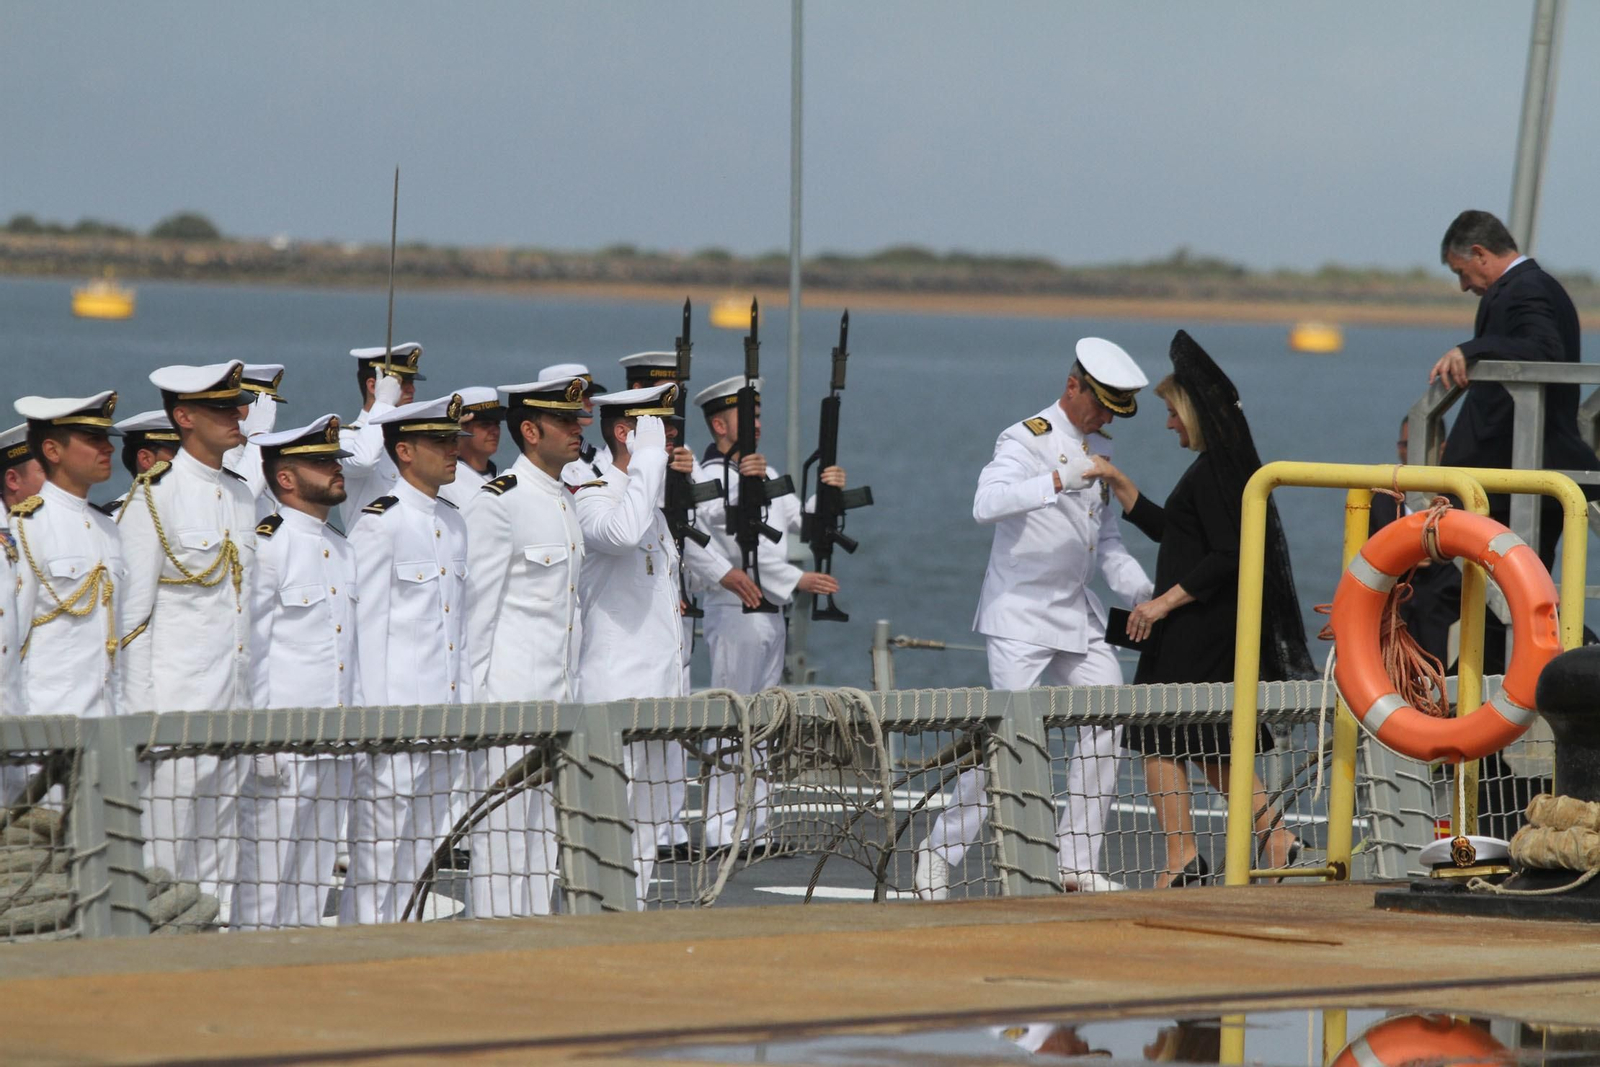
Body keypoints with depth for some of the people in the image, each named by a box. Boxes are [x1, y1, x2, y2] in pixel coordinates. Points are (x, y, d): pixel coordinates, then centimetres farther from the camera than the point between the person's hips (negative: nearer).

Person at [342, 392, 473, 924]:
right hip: (394, 712, -8)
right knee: (377, 844, -7)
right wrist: (373, 717, -14)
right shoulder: (380, 523, -9)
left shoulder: (453, 523, 15)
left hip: (443, 717, 8)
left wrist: (465, 702, 14)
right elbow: (365, 622, -11)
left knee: (424, 850, 10)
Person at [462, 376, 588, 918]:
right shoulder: (497, 502, -10)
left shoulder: (568, 503, 16)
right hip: (509, 699, -8)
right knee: (503, 836, -7)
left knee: (548, 836, 9)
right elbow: (477, 606, -11)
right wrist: (475, 701, -13)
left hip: (559, 702, 8)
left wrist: (573, 695, 18)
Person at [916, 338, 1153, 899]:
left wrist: (1143, 591, 7)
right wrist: (1058, 480, -42)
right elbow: (986, 504, -31)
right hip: (1019, 617, -8)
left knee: (1106, 720, -2)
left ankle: (1076, 862, 4)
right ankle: (940, 849, -1)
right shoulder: (1027, 440, -12)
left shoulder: (1099, 448, 13)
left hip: (1076, 616, 8)